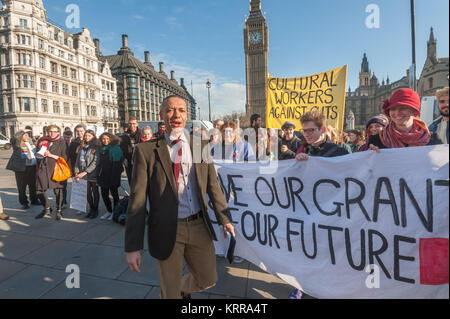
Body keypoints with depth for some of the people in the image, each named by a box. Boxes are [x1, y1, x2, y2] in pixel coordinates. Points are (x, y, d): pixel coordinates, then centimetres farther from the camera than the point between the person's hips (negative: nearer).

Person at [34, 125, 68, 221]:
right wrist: (40, 154, 3)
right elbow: (37, 155, 24)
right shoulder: (42, 141, 12)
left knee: (58, 191, -1)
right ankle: (47, 208, 29)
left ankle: (58, 211, 15)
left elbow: (64, 158, -6)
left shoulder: (62, 143, 1)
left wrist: (51, 155, -13)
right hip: (43, 169, 4)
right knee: (39, 191, 6)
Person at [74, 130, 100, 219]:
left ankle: (95, 210, 15)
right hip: (83, 174, 5)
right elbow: (78, 161, 11)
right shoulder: (81, 147, 12)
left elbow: (95, 162, -14)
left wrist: (85, 172, -17)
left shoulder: (96, 148, -7)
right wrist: (77, 173, 1)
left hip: (92, 174, -4)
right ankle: (91, 209, 20)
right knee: (87, 192, 7)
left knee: (95, 191, 6)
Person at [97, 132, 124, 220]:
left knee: (114, 193, 5)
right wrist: (98, 175, 14)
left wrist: (114, 176, -21)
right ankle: (109, 211, 26)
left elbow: (117, 164, -15)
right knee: (104, 194, 11)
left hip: (112, 175, -7)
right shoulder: (101, 149, 13)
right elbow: (99, 163, 19)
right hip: (103, 175, 7)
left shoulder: (115, 148, -10)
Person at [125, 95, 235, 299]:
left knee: (208, 279, 19)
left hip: (199, 226, 3)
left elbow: (213, 185, 6)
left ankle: (182, 287, 49)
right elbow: (137, 199, -8)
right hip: (167, 231, -3)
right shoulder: (146, 151, -7)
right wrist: (133, 246, -9)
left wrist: (224, 218, -1)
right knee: (170, 291, 14)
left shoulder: (201, 145, 3)